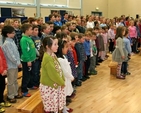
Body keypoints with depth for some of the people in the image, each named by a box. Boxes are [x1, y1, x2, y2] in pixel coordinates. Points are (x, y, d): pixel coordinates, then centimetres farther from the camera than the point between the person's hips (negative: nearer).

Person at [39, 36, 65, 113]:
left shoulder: (53, 55, 4)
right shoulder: (47, 58, -26)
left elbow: (59, 69, 9)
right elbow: (53, 74, -25)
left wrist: (62, 81, 2)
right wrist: (62, 83, -12)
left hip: (56, 84, 9)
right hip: (48, 86, -9)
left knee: (56, 104, 21)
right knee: (49, 107, 6)